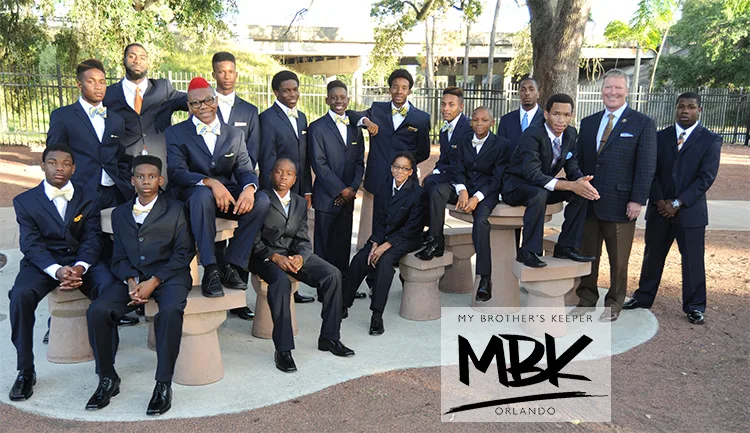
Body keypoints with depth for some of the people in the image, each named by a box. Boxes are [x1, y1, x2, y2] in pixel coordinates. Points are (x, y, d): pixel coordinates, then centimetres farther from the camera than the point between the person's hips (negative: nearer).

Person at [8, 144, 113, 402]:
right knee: (21, 296, -31)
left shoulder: (89, 198, 8)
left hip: (82, 261, 0)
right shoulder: (25, 201, 4)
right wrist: (57, 271, -26)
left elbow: (92, 239, 0)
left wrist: (80, 267, -22)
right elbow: (30, 244, -6)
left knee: (110, 289, -30)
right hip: (42, 263, 0)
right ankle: (25, 371, -14)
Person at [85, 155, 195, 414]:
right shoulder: (120, 214, 18)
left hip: (169, 275, -3)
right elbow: (119, 257, 13)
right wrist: (131, 281, -9)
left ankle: (163, 384, -25)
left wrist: (153, 282, -12)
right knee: (97, 311, -22)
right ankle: (107, 379, -5)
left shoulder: (175, 210, 8)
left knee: (170, 310, -35)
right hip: (132, 277, 4)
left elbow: (184, 252, -1)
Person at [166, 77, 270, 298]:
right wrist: (210, 183, -29)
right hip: (191, 195, -3)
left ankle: (231, 266, -19)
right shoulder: (176, 133, 4)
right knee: (203, 193, -39)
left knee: (261, 200, -26)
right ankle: (210, 271, -34)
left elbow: (245, 170, 3)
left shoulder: (235, 135, 13)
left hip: (227, 195, 3)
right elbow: (177, 172, -10)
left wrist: (249, 188, -23)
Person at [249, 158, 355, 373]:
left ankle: (329, 337, -5)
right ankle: (283, 349, -32)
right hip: (265, 256, -5)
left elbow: (303, 239, 8)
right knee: (281, 281, -37)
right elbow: (254, 240, -8)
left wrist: (300, 257, -14)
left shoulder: (300, 203, 15)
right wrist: (274, 257, -23)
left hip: (294, 254, 5)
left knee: (333, 274, -16)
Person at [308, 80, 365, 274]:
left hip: (347, 197, 5)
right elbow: (319, 163, -9)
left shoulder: (355, 128, 14)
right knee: (324, 246, 0)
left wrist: (352, 188, -2)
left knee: (343, 245, 9)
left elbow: (360, 162, 13)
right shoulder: (317, 127, -2)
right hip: (327, 197, -4)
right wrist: (340, 189, -11)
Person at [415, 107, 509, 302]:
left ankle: (485, 278, -29)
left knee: (481, 220, -32)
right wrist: (462, 191, -18)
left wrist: (477, 198, -21)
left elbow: (497, 178, -7)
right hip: (464, 187, 4)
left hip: (486, 192, -4)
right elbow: (458, 170, 4)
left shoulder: (501, 144, -2)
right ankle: (436, 242, -21)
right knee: (437, 191, -26)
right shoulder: (464, 142, 11)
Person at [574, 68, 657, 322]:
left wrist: (638, 200, -13)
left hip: (620, 204, -4)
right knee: (587, 255, 12)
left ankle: (614, 304, 23)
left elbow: (647, 166, -6)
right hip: (588, 203, 4)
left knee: (618, 259, 7)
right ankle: (587, 299, 27)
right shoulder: (588, 123, 12)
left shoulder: (642, 124, -1)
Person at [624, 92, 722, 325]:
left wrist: (678, 203, -15)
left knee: (693, 260, 4)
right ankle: (643, 297, 25)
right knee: (652, 256, 12)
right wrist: (659, 200, -10)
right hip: (659, 209, 3)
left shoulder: (711, 140, -1)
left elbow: (706, 176, -9)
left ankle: (694, 307, 16)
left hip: (690, 211, -3)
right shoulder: (660, 137, 7)